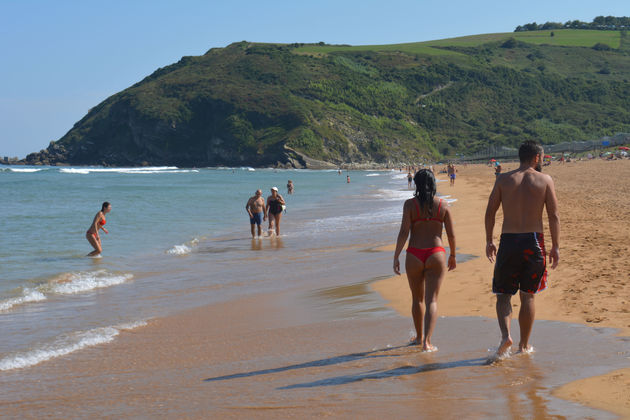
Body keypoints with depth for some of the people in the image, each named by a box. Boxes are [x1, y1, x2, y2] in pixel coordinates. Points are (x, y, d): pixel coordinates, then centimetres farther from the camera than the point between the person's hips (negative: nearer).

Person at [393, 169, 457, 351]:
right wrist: (452, 256, 17)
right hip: (436, 255, 0)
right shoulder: (443, 205, 1)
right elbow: (451, 235, 3)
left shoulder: (410, 204, -4)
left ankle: (419, 337, 33)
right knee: (431, 300, -1)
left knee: (417, 299, 18)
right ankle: (427, 341, -14)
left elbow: (404, 232, -11)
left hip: (414, 256, 0)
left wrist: (396, 257, -7)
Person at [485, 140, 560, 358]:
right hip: (533, 242, 0)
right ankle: (524, 344, 19)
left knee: (503, 295, 8)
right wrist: (555, 246, 3)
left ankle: (505, 334, -15)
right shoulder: (545, 180, 1)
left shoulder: (503, 179, 3)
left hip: (508, 241, 0)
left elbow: (490, 213, 2)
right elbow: (554, 216, -3)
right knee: (527, 296, 13)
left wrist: (489, 241, 11)